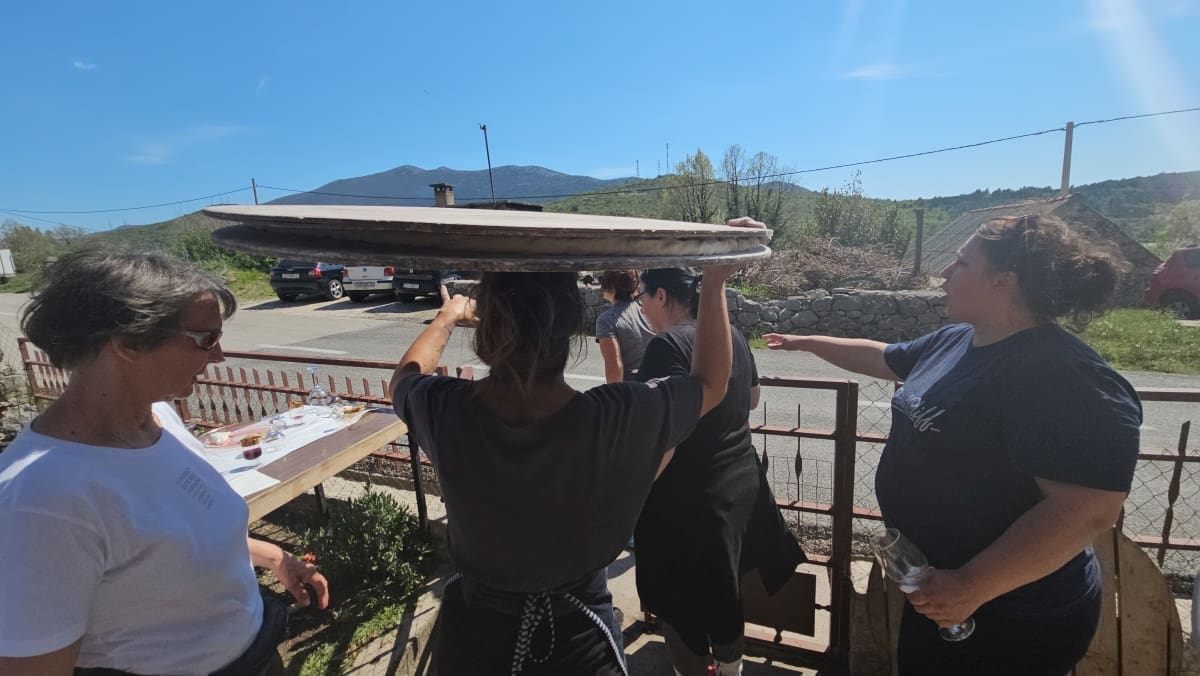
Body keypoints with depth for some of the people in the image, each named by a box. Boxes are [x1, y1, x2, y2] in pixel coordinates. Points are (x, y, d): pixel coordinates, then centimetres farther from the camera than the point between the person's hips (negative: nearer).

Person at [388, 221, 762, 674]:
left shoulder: (445, 411, -24)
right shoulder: (615, 419, -30)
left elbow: (403, 377, 2)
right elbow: (710, 382, -9)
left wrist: (447, 317, 18)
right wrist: (716, 280, -4)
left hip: (475, 626, 3)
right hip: (576, 633, -2)